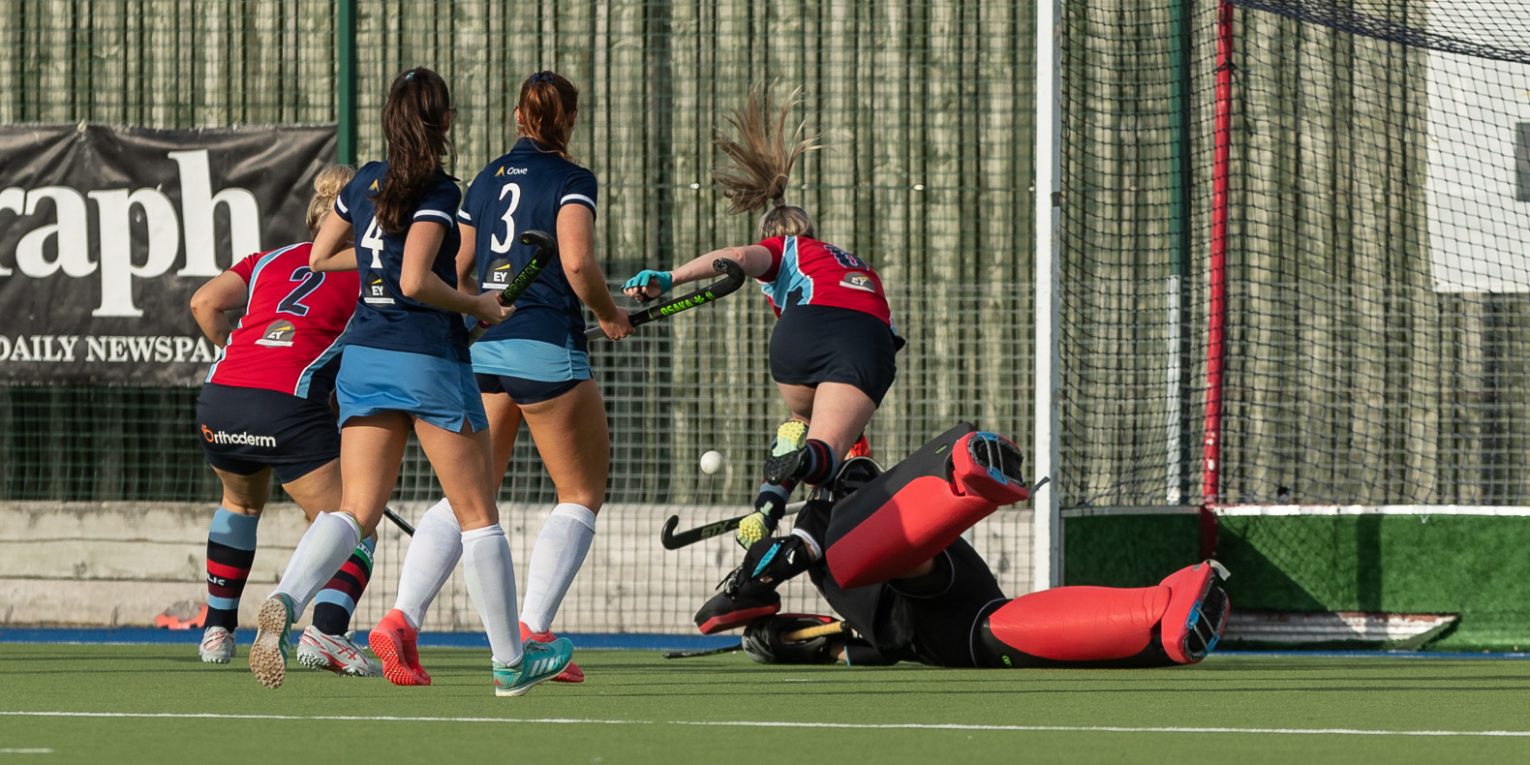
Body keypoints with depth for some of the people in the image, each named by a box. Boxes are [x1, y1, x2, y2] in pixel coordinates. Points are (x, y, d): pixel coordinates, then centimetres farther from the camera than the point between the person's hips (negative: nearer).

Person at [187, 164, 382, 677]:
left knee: (242, 501, 34)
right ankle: (326, 631, -22)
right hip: (290, 404, -5)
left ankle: (218, 629, 36)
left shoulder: (270, 260, 22)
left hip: (219, 401, 5)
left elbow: (205, 303, 9)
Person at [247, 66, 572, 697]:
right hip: (429, 358, -6)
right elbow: (416, 282, -22)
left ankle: (285, 601, -29)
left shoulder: (365, 182, 9)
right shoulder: (437, 193, -12)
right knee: (478, 515, 7)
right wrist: (477, 306, -7)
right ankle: (511, 661, 15)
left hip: (363, 355, 6)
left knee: (355, 510, 0)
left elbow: (318, 258, 18)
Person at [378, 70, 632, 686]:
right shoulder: (571, 180, -3)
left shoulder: (488, 179, 14)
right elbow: (577, 263, -17)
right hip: (548, 351, -5)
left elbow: (457, 275, 15)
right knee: (582, 493, 9)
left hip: (481, 350, 5)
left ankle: (402, 617, -10)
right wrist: (609, 315, 0)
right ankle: (533, 630, -5)